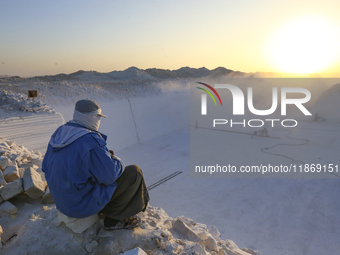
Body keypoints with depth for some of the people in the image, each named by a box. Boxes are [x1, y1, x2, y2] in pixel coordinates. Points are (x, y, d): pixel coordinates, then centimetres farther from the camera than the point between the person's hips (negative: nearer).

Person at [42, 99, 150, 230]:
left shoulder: (59, 133, 0)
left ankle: (113, 220, 27)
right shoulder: (91, 142, -27)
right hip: (83, 204, -9)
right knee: (134, 172, -1)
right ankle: (116, 216, 15)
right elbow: (110, 175, -25)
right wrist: (116, 160, 0)